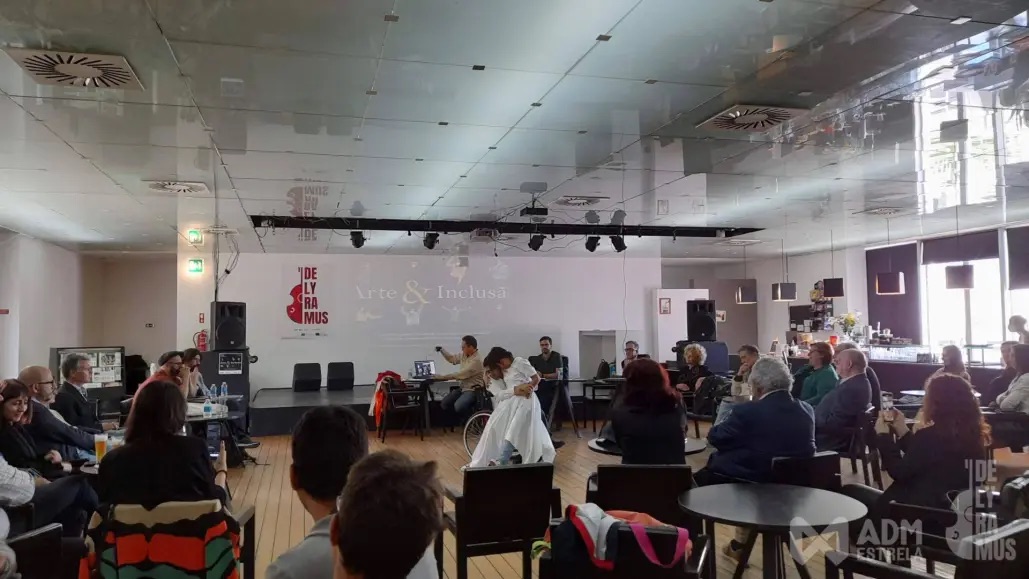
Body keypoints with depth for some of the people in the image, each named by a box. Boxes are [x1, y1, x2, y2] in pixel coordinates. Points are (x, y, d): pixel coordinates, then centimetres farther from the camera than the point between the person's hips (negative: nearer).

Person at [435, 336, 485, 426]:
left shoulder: (476, 360, -23)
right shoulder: (464, 355, 5)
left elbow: (461, 374, -24)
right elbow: (453, 359, 23)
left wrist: (442, 376, -18)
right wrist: (441, 350, 6)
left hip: (473, 390, -9)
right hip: (463, 388, 9)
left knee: (458, 406, -31)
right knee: (444, 404, -1)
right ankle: (463, 420, 18)